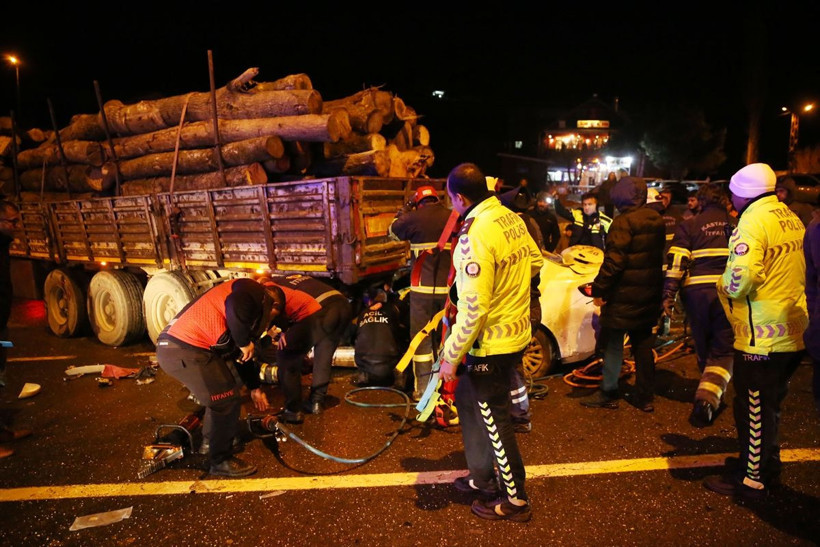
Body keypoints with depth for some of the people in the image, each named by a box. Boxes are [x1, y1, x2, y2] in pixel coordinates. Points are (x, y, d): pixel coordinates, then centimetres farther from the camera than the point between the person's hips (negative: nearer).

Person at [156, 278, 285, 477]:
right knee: (227, 401, -2)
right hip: (184, 350, -11)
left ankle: (210, 441, 44)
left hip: (175, 345, 11)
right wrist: (246, 343, -15)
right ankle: (221, 461, 14)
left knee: (225, 391, 26)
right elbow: (235, 306, -30)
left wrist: (255, 388, 38)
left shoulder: (252, 305, 26)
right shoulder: (253, 290, -3)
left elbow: (240, 355, 33)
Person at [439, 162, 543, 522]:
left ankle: (516, 500, 29)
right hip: (517, 332, 9)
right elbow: (536, 263, 15)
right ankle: (482, 478, 40)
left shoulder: (475, 236, -26)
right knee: (468, 401, 24)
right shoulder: (513, 219, 2)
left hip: (490, 344, -9)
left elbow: (473, 310, -27)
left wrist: (451, 357, -17)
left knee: (495, 422, 8)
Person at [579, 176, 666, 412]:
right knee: (643, 344, 14)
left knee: (613, 343, 3)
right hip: (649, 295, 8)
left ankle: (608, 394, 11)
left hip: (624, 295, -8)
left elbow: (614, 261, -21)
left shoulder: (624, 222, -17)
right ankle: (645, 397, 21)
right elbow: (658, 256, 17)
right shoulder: (656, 220, 9)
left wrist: (599, 289, -14)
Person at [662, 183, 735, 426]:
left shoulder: (688, 225, 3)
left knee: (704, 349, 17)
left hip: (697, 292, 0)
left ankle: (709, 397, 35)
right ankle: (707, 398, -16)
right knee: (723, 351, 4)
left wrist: (668, 296, -7)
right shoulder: (738, 224, 9)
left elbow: (676, 262, -7)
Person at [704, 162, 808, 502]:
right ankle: (767, 466, 37)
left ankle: (751, 479, 17)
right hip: (791, 331, 9)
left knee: (753, 410, 4)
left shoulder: (754, 220, -18)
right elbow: (791, 271, 18)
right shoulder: (791, 218, 10)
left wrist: (724, 285, -9)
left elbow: (742, 276, -28)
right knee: (770, 406, 22)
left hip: (761, 336, -9)